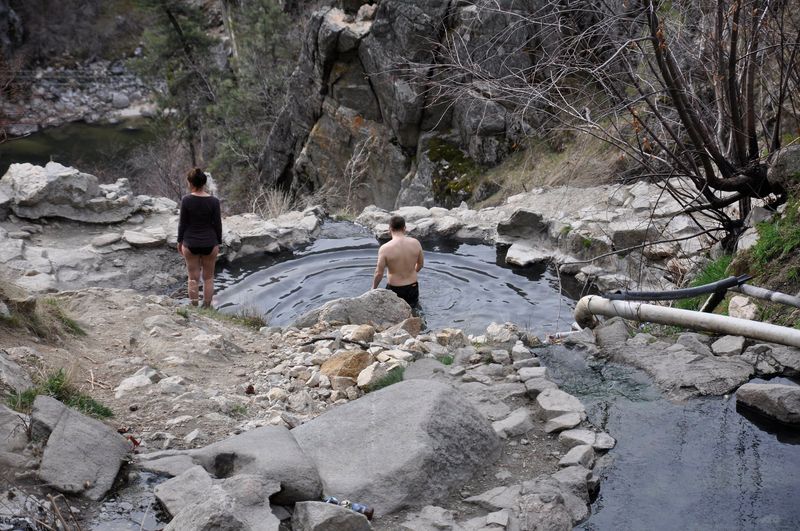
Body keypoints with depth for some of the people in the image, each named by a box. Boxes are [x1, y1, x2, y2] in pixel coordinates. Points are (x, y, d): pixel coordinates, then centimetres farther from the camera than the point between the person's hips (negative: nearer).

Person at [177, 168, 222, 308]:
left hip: (190, 244, 0)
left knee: (193, 278, 10)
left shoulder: (186, 200, -12)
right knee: (208, 278, 14)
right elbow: (217, 224, -5)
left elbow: (183, 223, -6)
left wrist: (180, 241, 8)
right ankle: (207, 307, 19)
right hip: (209, 244, 0)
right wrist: (218, 243, 9)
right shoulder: (214, 201, -11)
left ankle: (194, 308, 17)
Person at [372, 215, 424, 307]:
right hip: (413, 287, 3)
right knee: (413, 306, 28)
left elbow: (379, 273, -14)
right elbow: (420, 264, 7)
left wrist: (373, 288, 4)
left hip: (394, 289, -3)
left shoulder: (385, 249, -19)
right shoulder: (415, 243, -8)